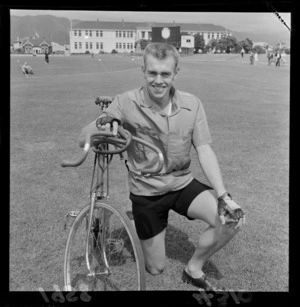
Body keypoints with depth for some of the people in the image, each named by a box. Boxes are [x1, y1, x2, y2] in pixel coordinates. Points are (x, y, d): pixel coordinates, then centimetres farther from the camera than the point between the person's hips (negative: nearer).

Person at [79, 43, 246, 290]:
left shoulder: (192, 105, -11)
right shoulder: (126, 103, -17)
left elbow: (205, 151, -12)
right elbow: (83, 140, -17)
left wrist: (223, 196, -24)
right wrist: (102, 124, -40)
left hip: (182, 184, 2)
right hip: (146, 193, -2)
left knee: (232, 219, -21)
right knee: (156, 269, 10)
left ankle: (194, 268, 7)